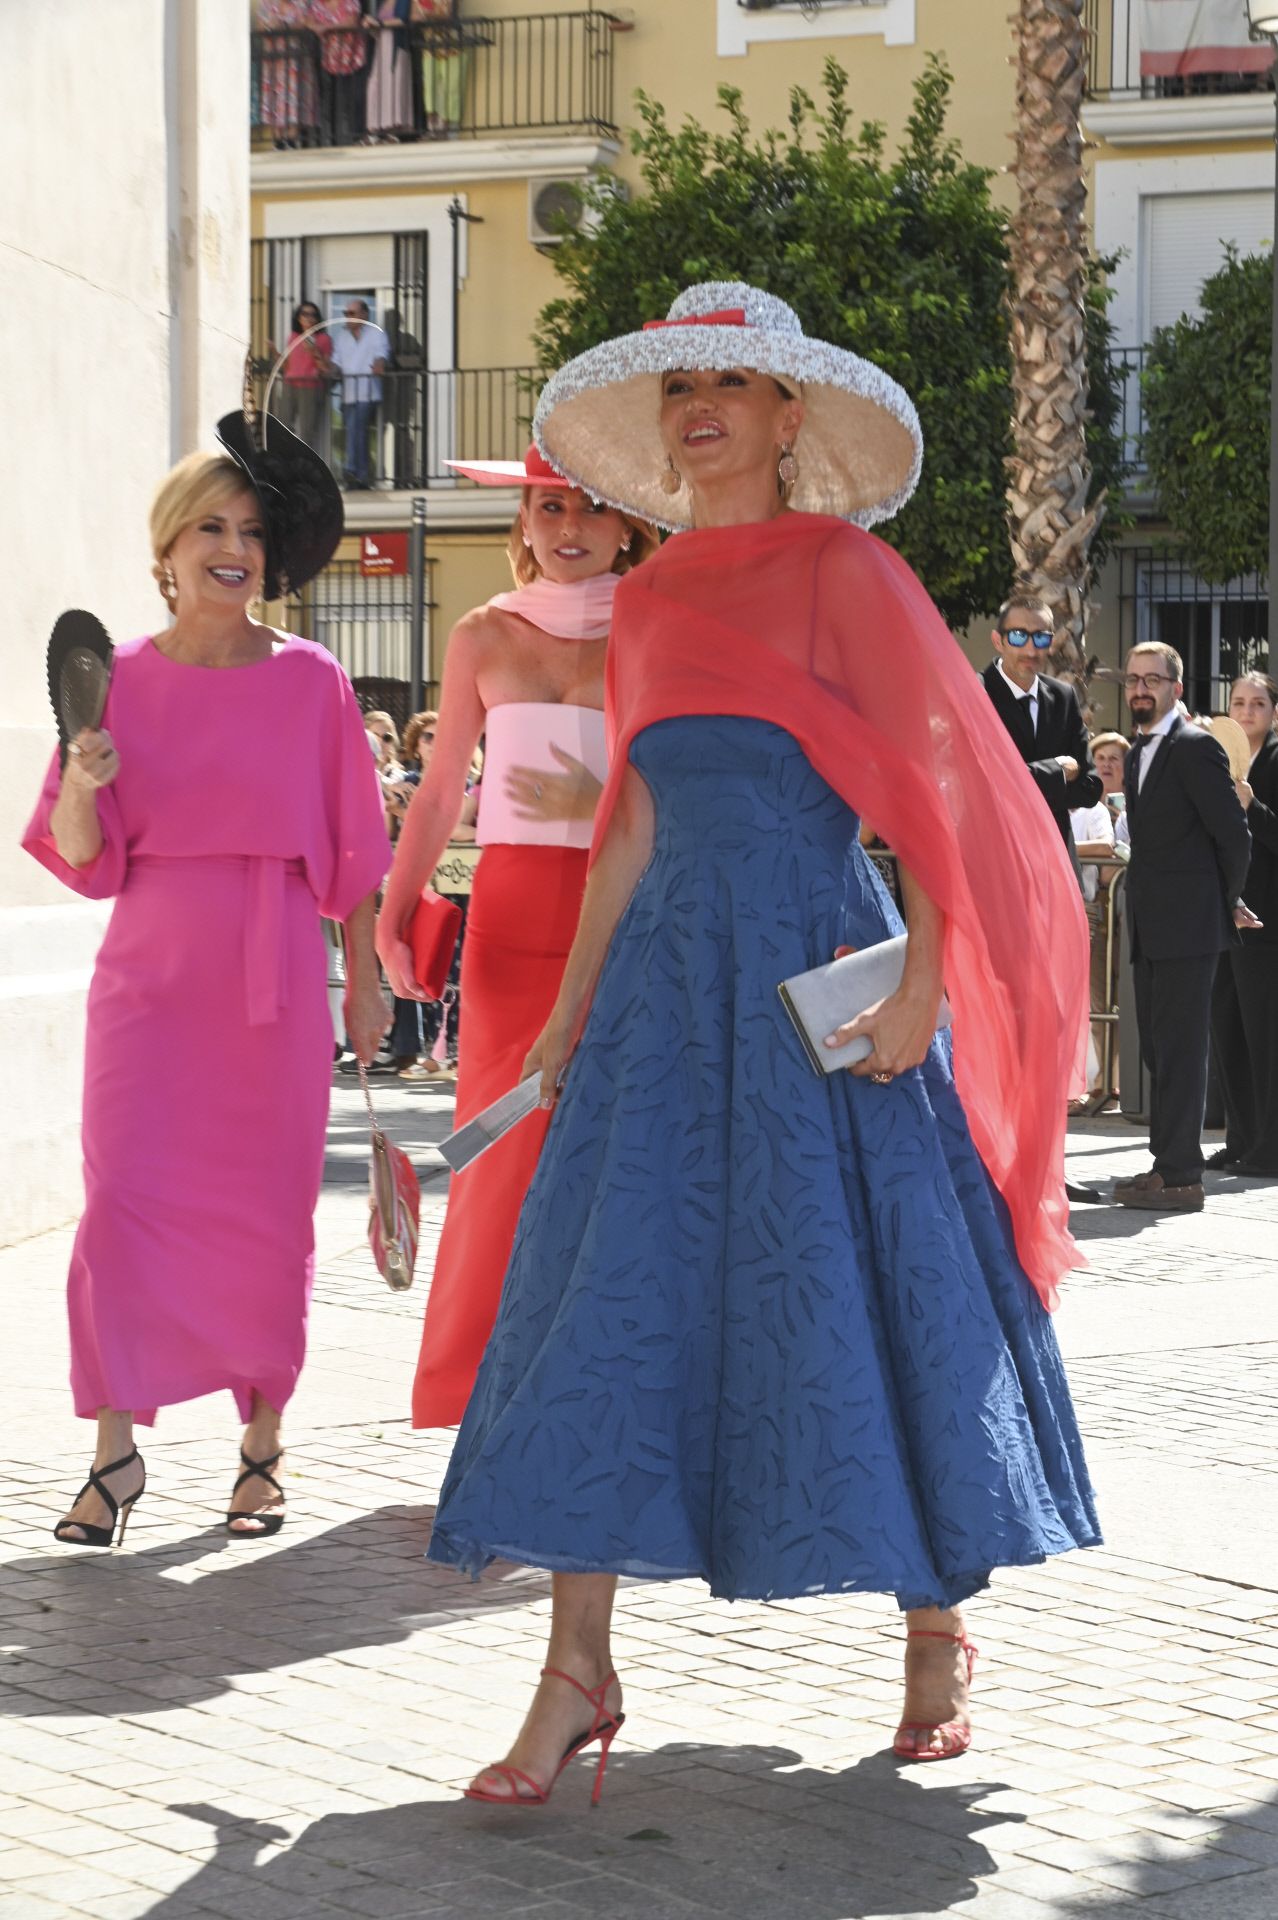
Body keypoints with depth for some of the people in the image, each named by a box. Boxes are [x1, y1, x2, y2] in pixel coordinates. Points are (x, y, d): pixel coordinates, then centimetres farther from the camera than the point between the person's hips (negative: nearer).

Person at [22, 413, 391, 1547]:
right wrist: (83, 783, -18)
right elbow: (81, 859, 1)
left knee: (266, 1219, 3)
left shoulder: (309, 680, 3)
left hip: (274, 987, 0)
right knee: (124, 1205, -9)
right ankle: (117, 1453, -3)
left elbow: (351, 848, 8)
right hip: (150, 981, 0)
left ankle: (262, 1449, 15)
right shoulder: (121, 679, 3)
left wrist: (364, 978, 9)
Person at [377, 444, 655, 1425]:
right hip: (514, 916, 1)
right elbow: (439, 796, 13)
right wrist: (394, 910, 5)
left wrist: (599, 806, -12)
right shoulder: (486, 637, 9)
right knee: (507, 1146, -3)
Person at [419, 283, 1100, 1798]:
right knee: (612, 1293, -2)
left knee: (854, 1288, 1)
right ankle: (578, 1672, 0)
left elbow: (937, 783, -8)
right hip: (670, 974, 5)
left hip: (820, 970, -5)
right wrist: (574, 1001, 11)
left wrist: (922, 983, -17)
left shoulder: (841, 568, -3)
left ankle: (939, 1624, 20)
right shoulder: (649, 598, 14)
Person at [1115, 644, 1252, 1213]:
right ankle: (1167, 1165, 17)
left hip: (1187, 926, -9)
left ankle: (1180, 1177, -7)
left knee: (1179, 1049, -8)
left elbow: (1234, 835, -11)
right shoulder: (1138, 754, 17)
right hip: (1150, 929, 9)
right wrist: (1227, 903, 18)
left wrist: (1225, 903, 2)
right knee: (1157, 1048, 11)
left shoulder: (1195, 748, -10)